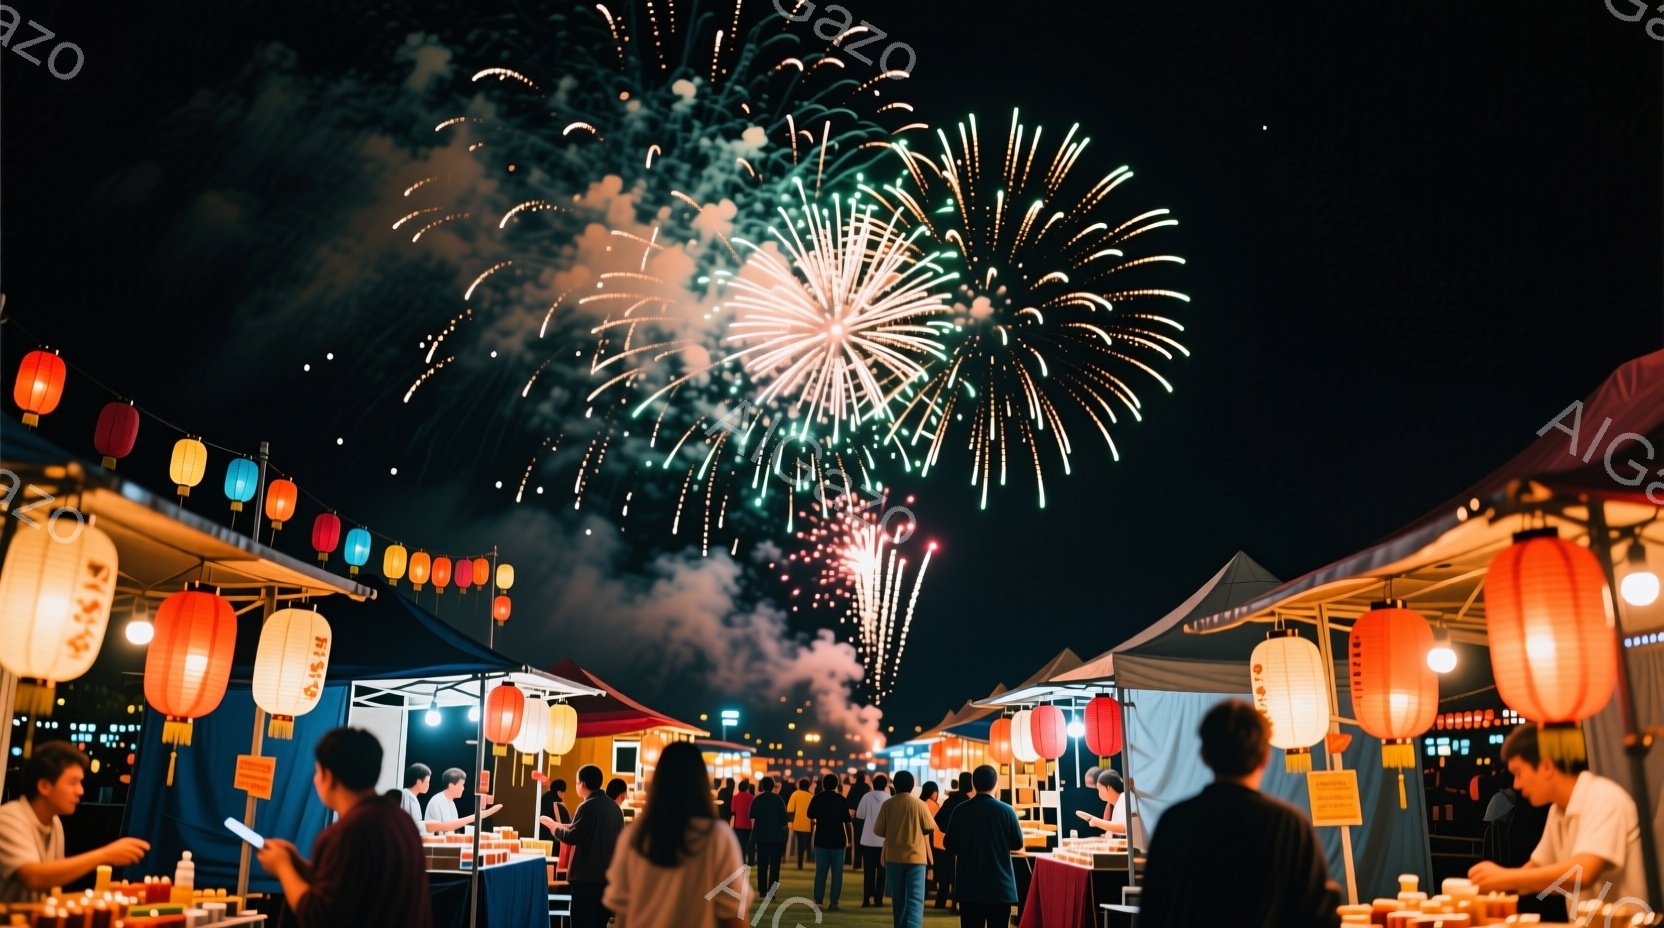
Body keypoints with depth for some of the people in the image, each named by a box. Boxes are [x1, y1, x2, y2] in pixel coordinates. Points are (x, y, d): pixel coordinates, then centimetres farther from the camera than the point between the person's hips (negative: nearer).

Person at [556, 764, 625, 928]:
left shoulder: (587, 806, -13)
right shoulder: (615, 807, 11)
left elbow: (573, 837, -16)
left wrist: (556, 828, 2)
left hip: (587, 875, -7)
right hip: (609, 874, 7)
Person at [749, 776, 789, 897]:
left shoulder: (757, 800, -1)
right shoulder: (778, 800, -6)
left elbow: (752, 817, 5)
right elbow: (784, 819, -8)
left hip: (761, 836, 2)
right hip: (776, 836, -2)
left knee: (762, 865, 11)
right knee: (774, 865, 1)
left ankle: (762, 890, 10)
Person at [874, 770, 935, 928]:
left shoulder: (887, 804, -4)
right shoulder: (920, 804, -6)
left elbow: (878, 830, -1)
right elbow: (929, 829, -1)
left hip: (894, 857, 2)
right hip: (916, 856, -2)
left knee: (898, 899, 16)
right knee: (915, 899, -4)